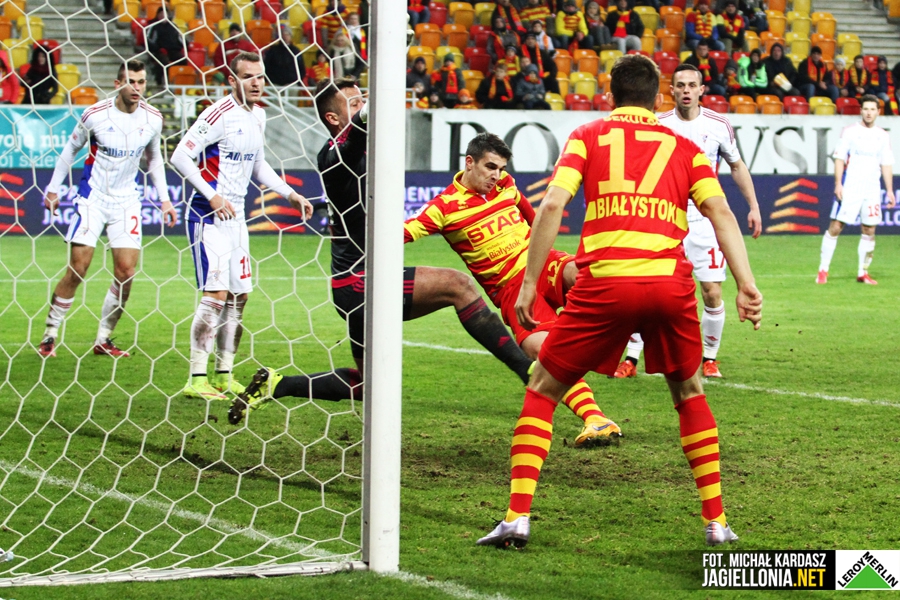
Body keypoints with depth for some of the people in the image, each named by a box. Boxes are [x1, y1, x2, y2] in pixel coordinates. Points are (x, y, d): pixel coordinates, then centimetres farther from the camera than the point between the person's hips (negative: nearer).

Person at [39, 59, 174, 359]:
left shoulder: (153, 118, -2)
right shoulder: (95, 115, -12)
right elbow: (71, 149, 3)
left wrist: (164, 199, 11)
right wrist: (53, 188, 6)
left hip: (127, 200, 3)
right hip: (93, 197, -3)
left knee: (126, 272, -6)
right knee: (77, 269, -9)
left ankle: (104, 339, 8)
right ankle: (49, 336, 3)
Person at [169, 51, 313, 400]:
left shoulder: (258, 117, 11)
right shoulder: (220, 114, -16)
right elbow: (180, 156, -19)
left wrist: (290, 194, 16)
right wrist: (213, 196, -23)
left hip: (236, 215, 9)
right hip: (209, 214, -9)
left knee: (239, 295, 10)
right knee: (216, 293, -15)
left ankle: (225, 376, 18)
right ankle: (197, 379, -13)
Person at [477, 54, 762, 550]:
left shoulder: (588, 136, 15)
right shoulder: (683, 147, 20)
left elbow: (552, 204, 1)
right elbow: (721, 212, 6)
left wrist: (529, 283, 2)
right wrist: (746, 285, 0)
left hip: (603, 285, -2)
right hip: (670, 283, 2)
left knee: (542, 391, 13)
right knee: (689, 393, 24)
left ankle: (518, 517, 1)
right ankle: (715, 521, 20)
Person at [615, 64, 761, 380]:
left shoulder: (718, 125, 0)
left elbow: (737, 166, 13)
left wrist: (754, 206, 9)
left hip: (705, 220, 0)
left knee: (712, 293, -3)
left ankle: (709, 359, 15)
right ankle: (631, 359, 1)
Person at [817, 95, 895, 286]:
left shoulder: (883, 136, 10)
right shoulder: (850, 132, -1)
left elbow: (886, 165, 12)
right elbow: (839, 158, -4)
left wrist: (889, 190, 7)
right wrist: (838, 184, -12)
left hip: (872, 189, 4)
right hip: (849, 188, -4)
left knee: (869, 230, 3)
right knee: (835, 227, -7)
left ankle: (863, 272, 14)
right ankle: (823, 270, -2)